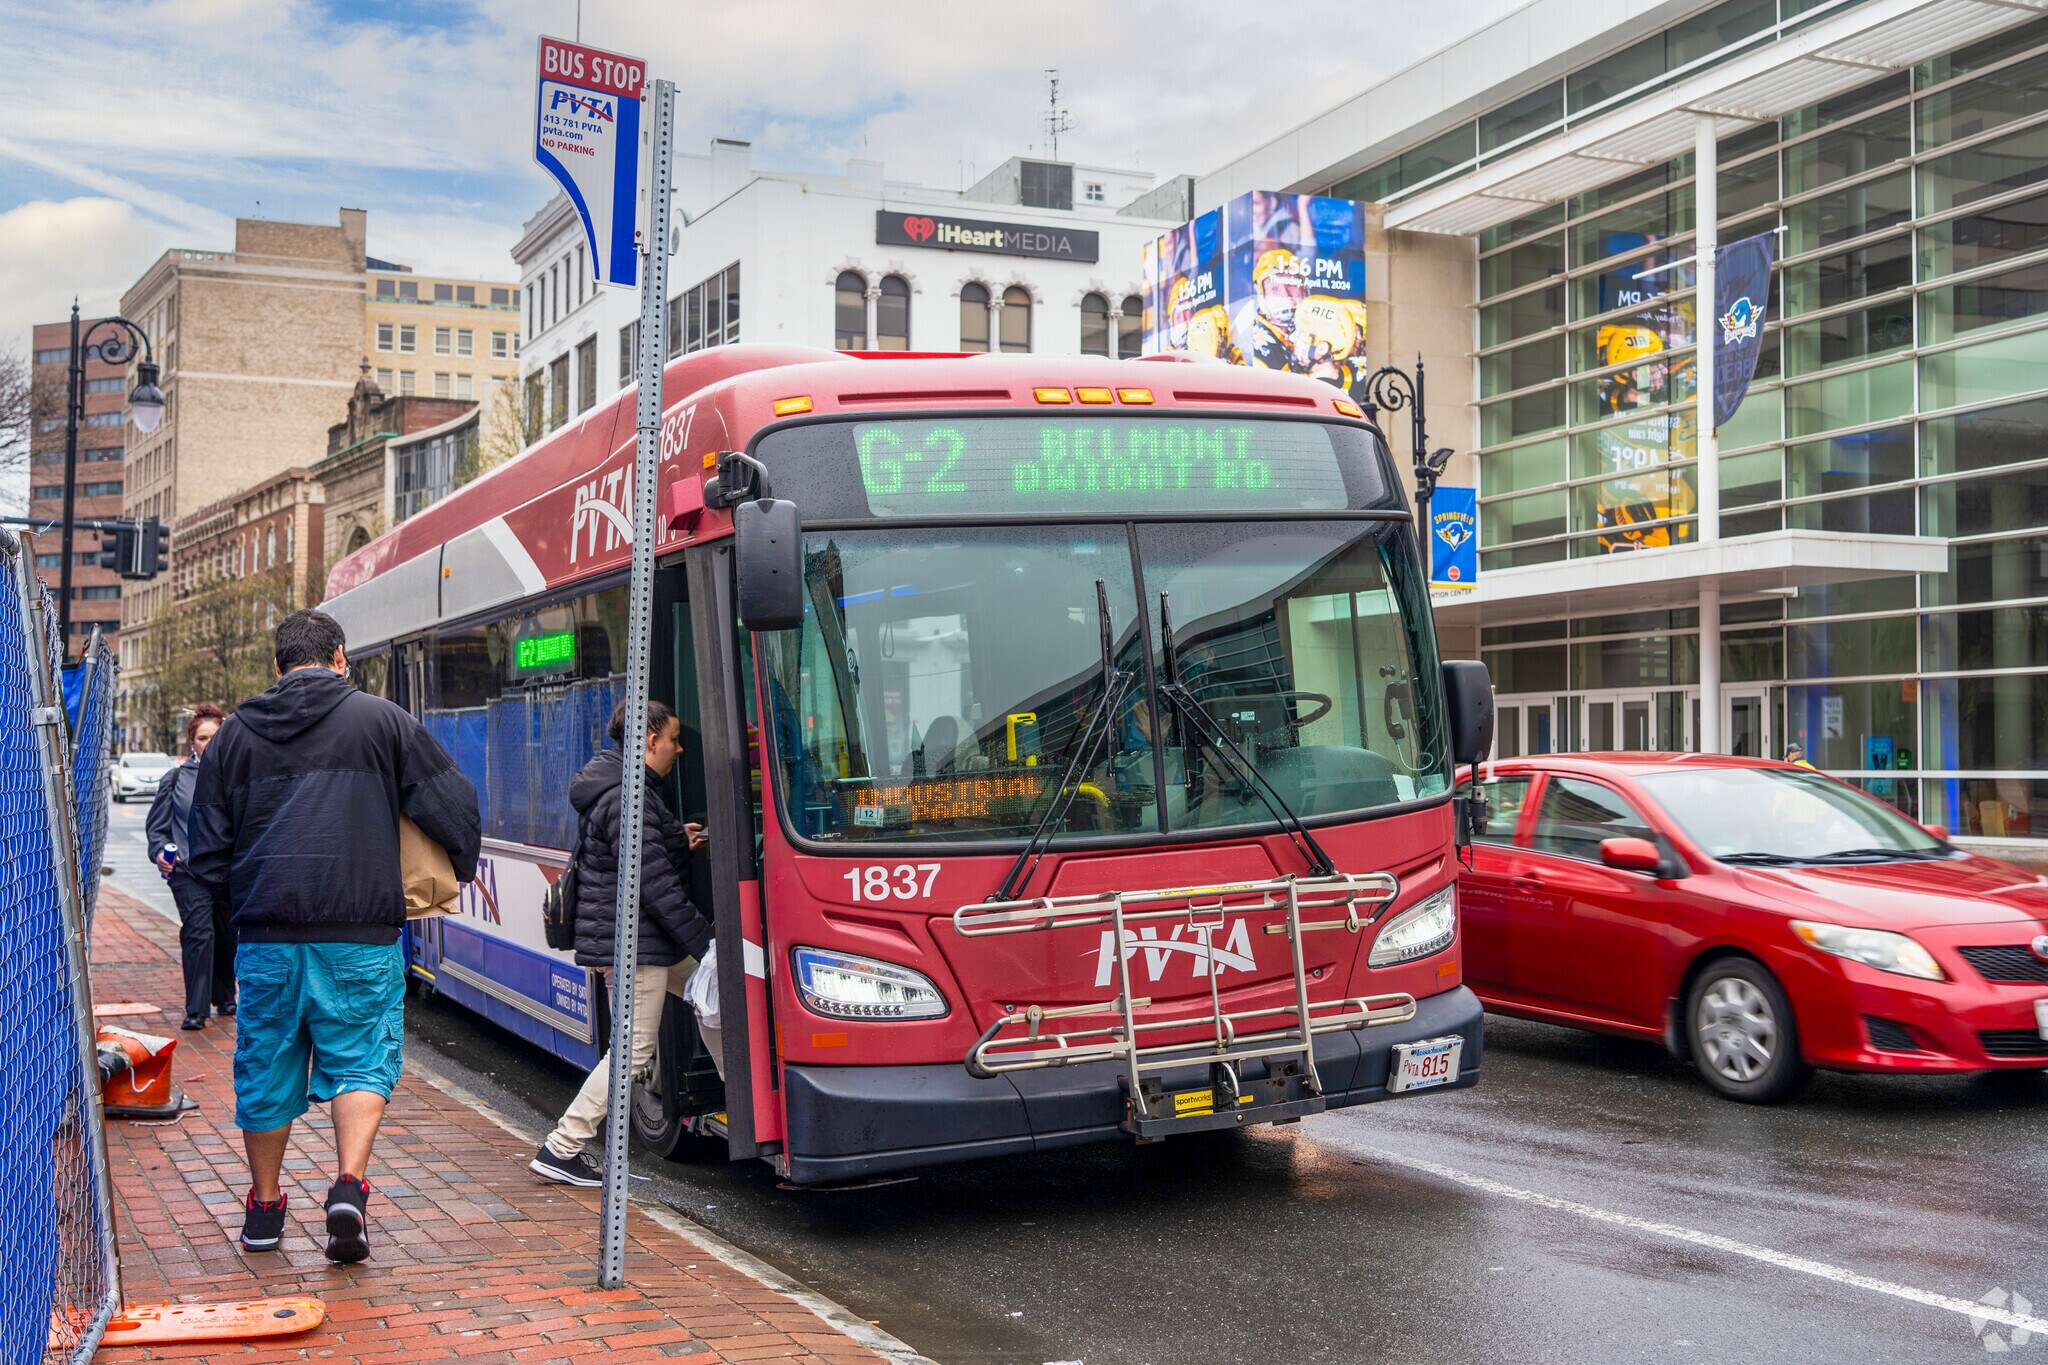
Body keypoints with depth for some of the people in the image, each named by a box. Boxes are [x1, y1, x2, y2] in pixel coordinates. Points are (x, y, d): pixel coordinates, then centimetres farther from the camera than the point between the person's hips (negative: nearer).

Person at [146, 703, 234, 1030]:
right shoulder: (176, 779, 4)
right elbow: (157, 825, 9)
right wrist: (160, 852, -8)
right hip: (187, 869, -2)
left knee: (227, 936, 12)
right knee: (199, 933, -14)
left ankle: (224, 998, 32)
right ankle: (195, 1010, -10)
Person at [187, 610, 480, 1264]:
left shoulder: (235, 733, 10)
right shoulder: (381, 720, 1)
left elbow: (207, 849, 11)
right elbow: (453, 801, -1)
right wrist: (462, 868, 17)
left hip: (265, 933, 3)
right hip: (360, 935, -3)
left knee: (267, 1065, 13)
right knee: (361, 1059, 4)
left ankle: (264, 1209, 25)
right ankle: (349, 1184, -14)